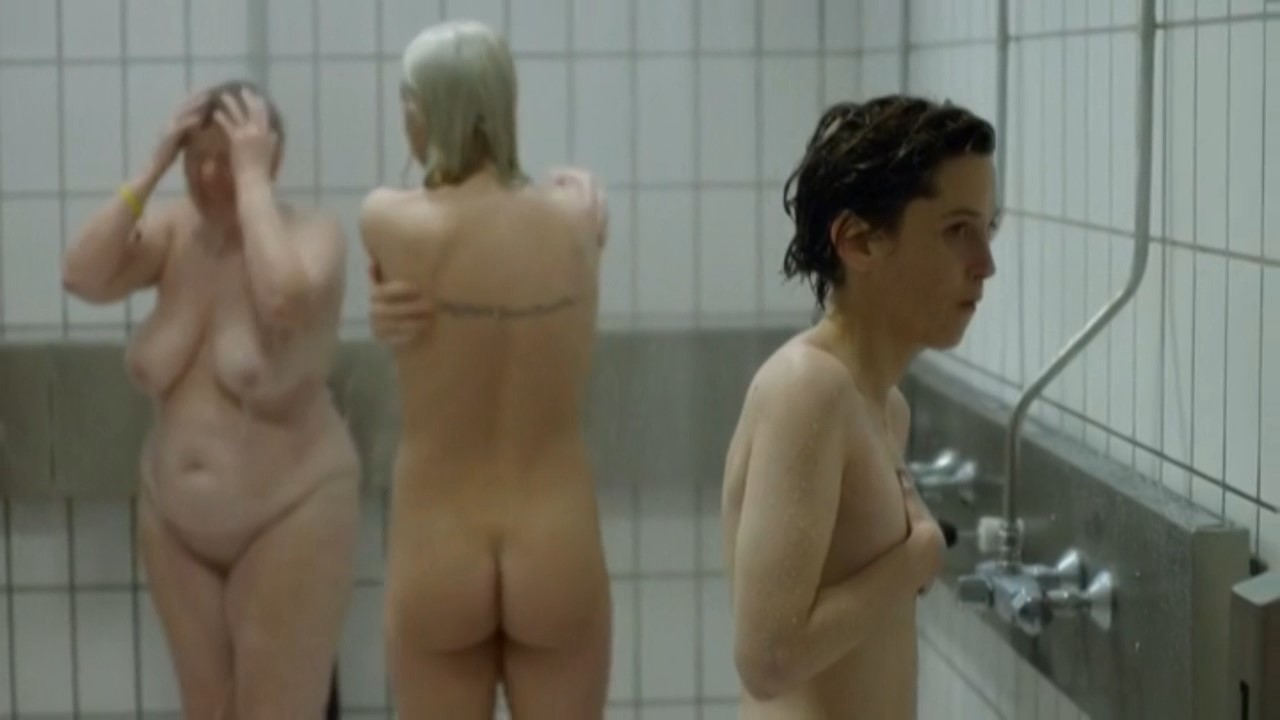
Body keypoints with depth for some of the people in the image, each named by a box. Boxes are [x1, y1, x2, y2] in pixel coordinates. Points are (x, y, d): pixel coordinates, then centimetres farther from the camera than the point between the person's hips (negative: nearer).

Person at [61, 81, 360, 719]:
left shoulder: (313, 234, -13)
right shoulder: (174, 229, 0)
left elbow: (283, 299, -35)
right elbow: (82, 277, -14)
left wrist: (253, 178, -25)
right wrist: (151, 170, -16)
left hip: (288, 515, -5)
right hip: (176, 521, 5)